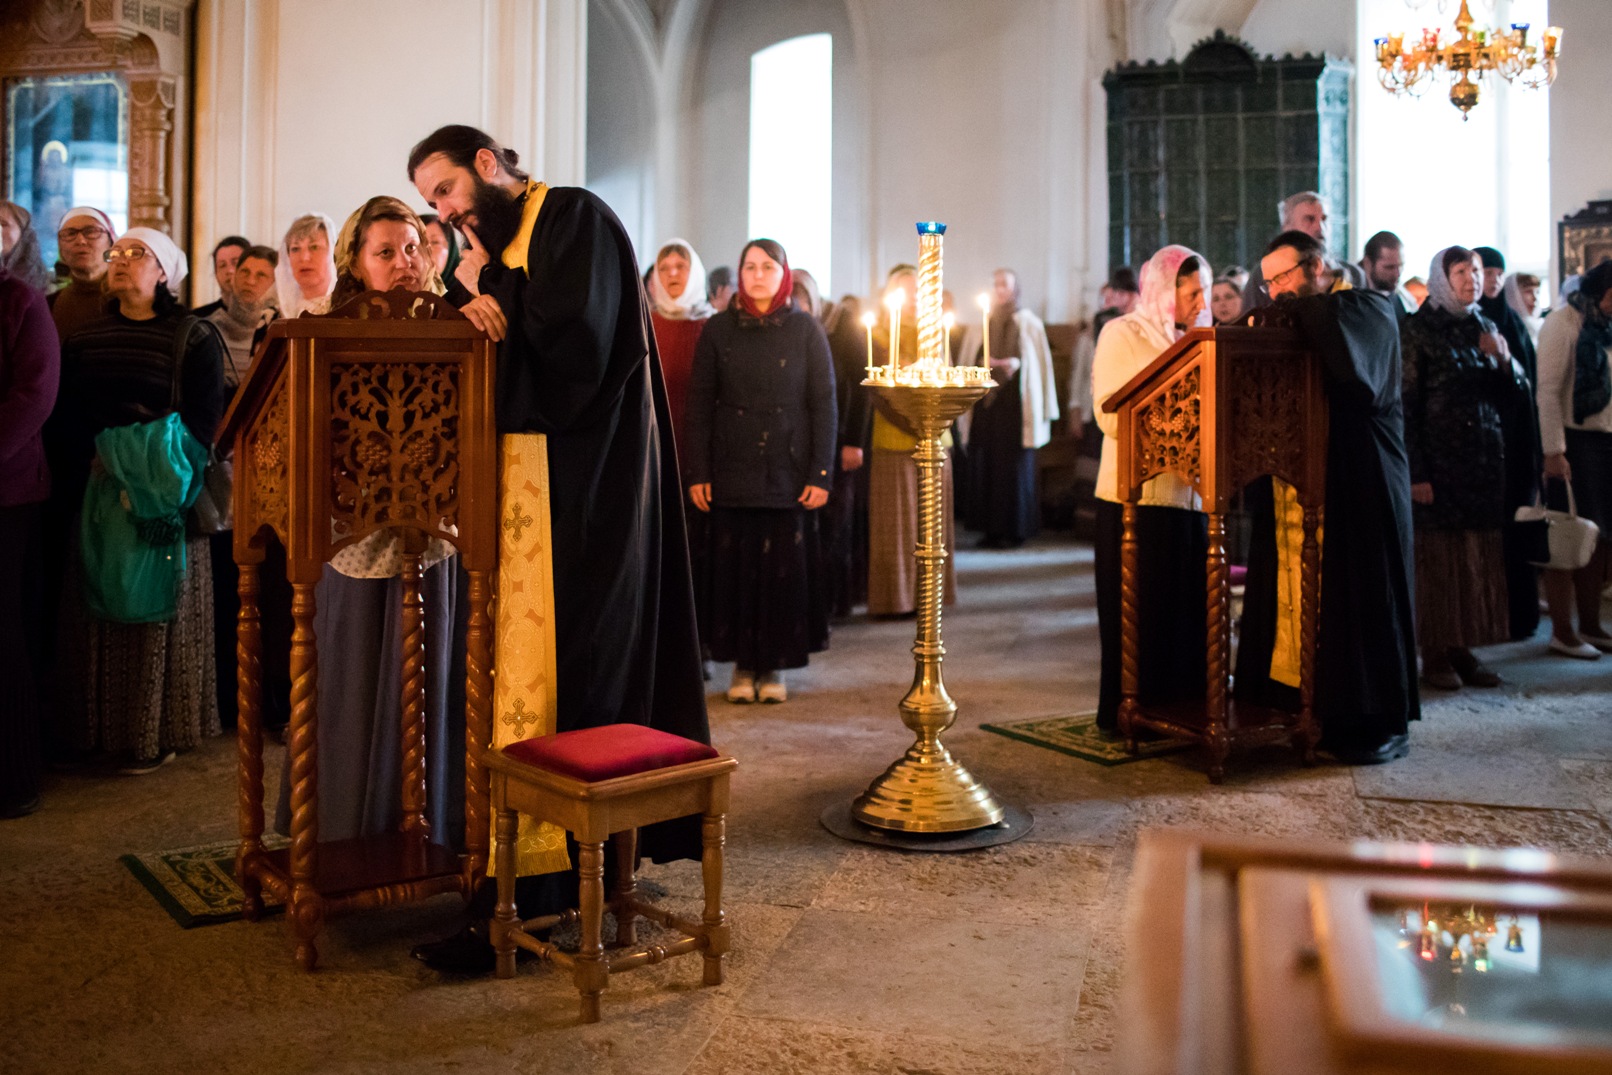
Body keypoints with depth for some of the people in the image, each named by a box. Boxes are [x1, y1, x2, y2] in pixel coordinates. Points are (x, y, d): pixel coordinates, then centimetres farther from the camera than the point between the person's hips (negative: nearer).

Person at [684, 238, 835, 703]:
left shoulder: (806, 329, 4)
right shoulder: (718, 329, 6)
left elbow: (823, 403, 1)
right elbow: (699, 404, 5)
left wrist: (821, 473, -6)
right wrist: (697, 472, -2)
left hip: (789, 472, -1)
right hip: (732, 472, 1)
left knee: (785, 568, 1)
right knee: (735, 567, 1)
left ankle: (775, 665, 12)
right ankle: (743, 664, 12)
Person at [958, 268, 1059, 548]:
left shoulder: (1028, 324, 6)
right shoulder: (980, 325, 14)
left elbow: (1037, 363, 3)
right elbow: (969, 363, 15)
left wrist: (1016, 363, -12)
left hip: (1015, 405, -3)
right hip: (984, 404, 3)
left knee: (1014, 468, -4)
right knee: (984, 466, -2)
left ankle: (1014, 530, 1)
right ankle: (991, 528, 5)